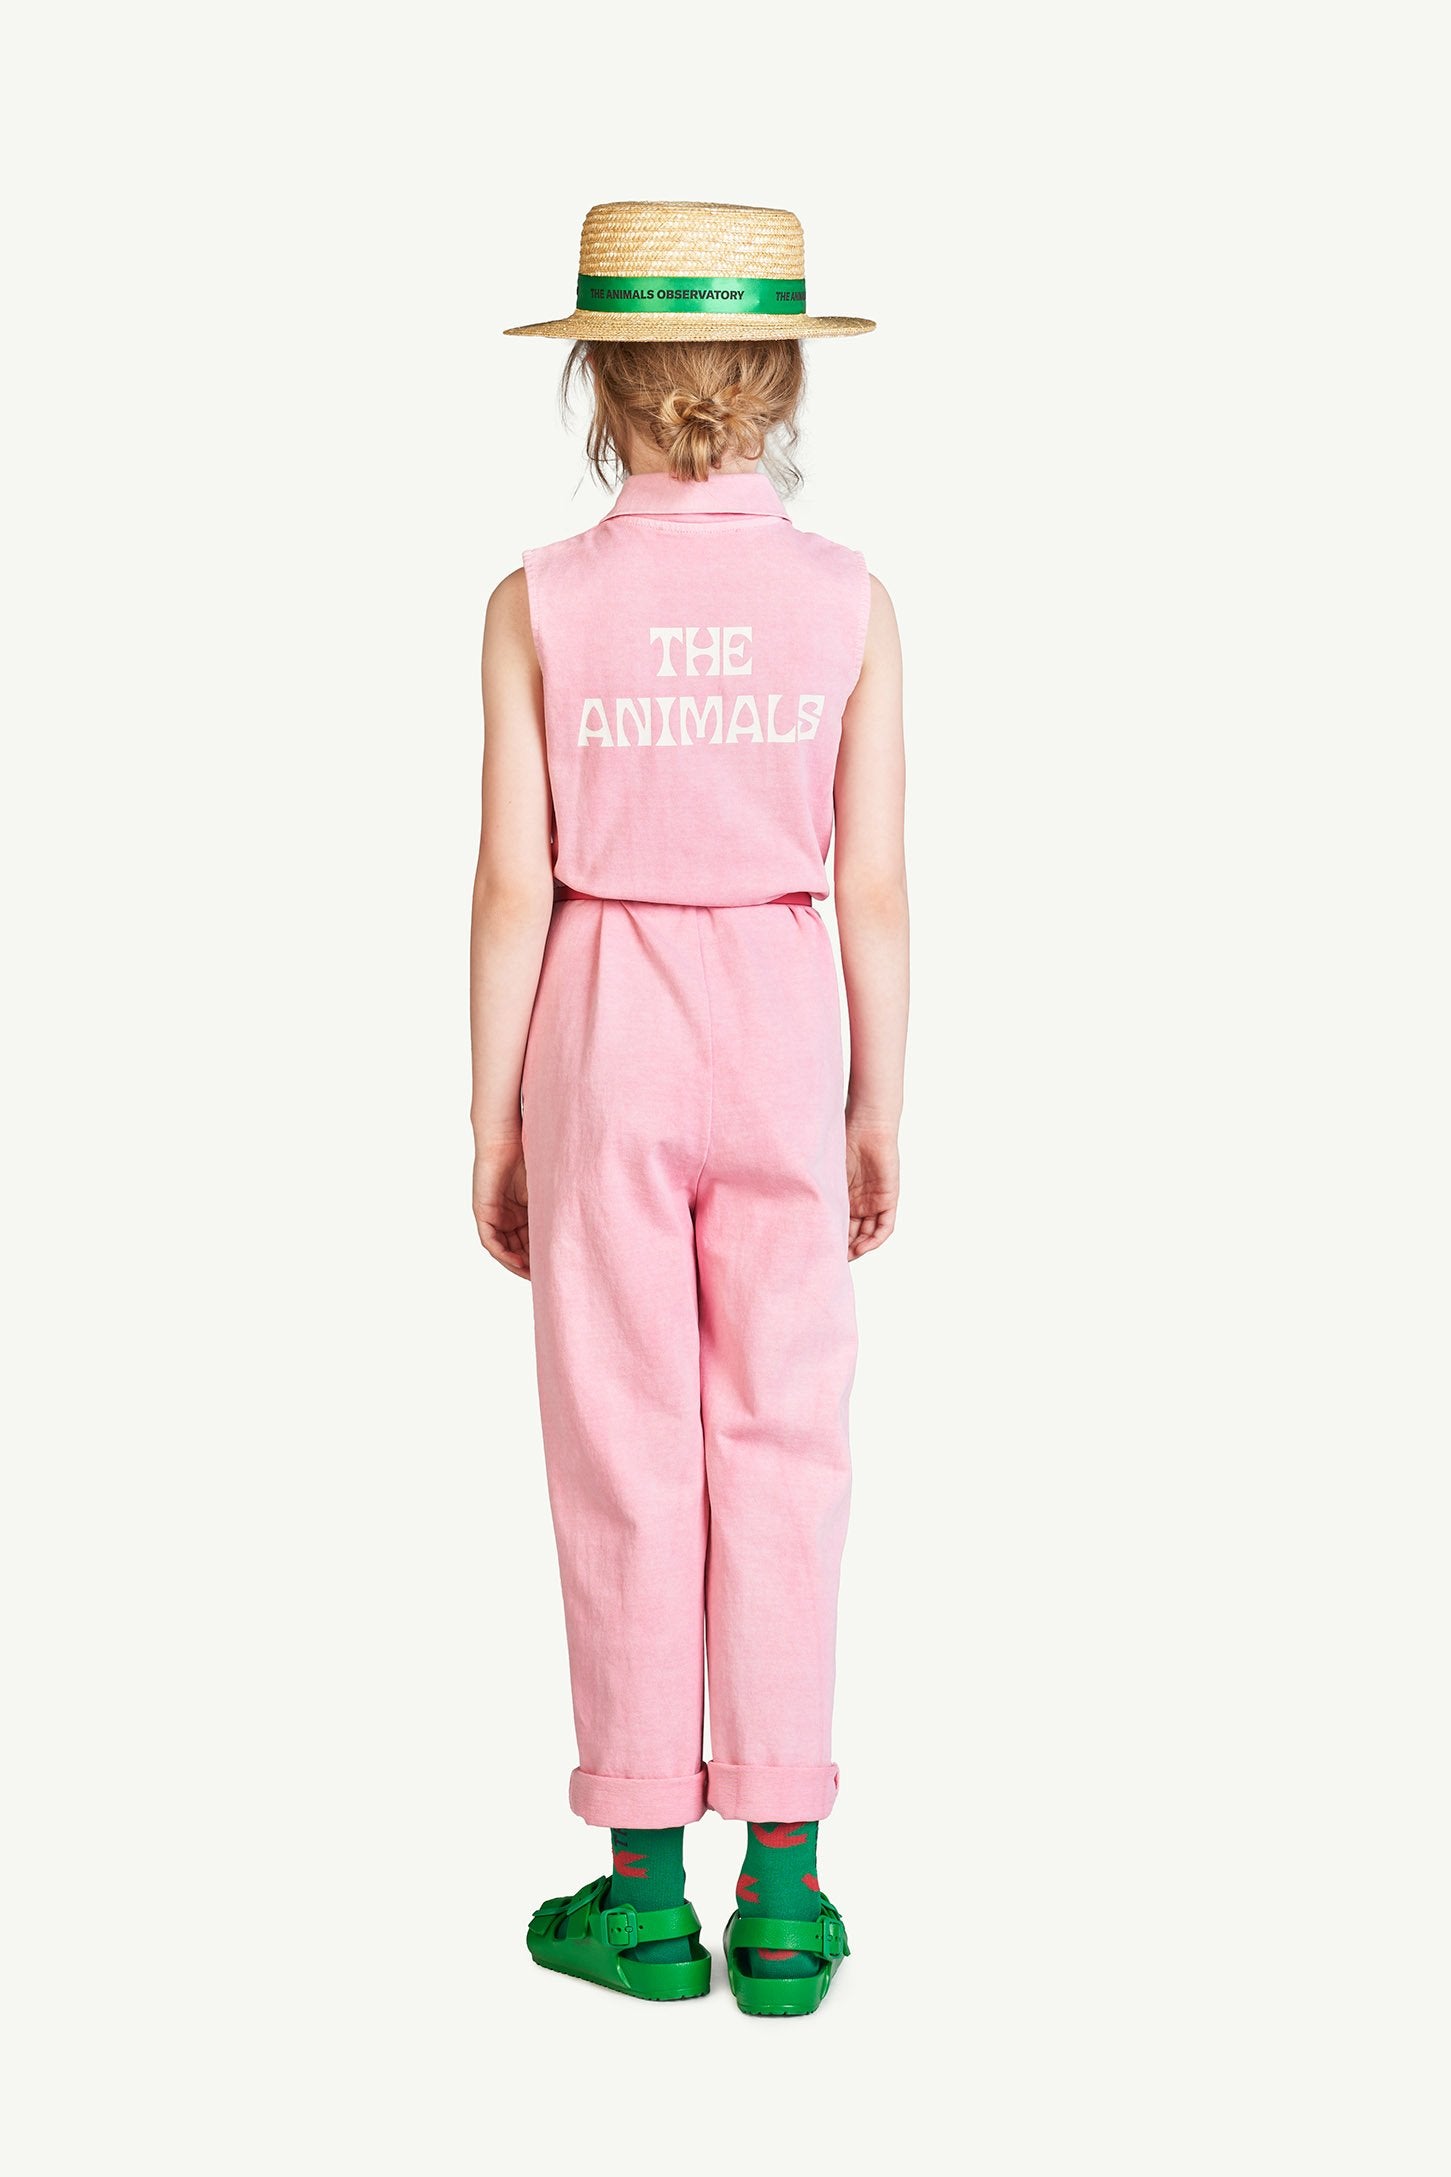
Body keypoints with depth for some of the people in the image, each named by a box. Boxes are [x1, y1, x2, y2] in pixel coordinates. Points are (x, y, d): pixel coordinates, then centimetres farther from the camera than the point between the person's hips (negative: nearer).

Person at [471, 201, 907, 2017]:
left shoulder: (541, 606, -8)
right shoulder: (847, 604, -5)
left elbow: (515, 883, -7)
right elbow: (874, 881, -3)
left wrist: (493, 1123, 1)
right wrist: (879, 1111, 7)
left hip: (607, 1042, -1)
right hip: (781, 1033, 1)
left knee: (626, 1451, 7)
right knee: (783, 1447, 7)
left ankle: (647, 1884, 12)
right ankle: (781, 1887, 8)